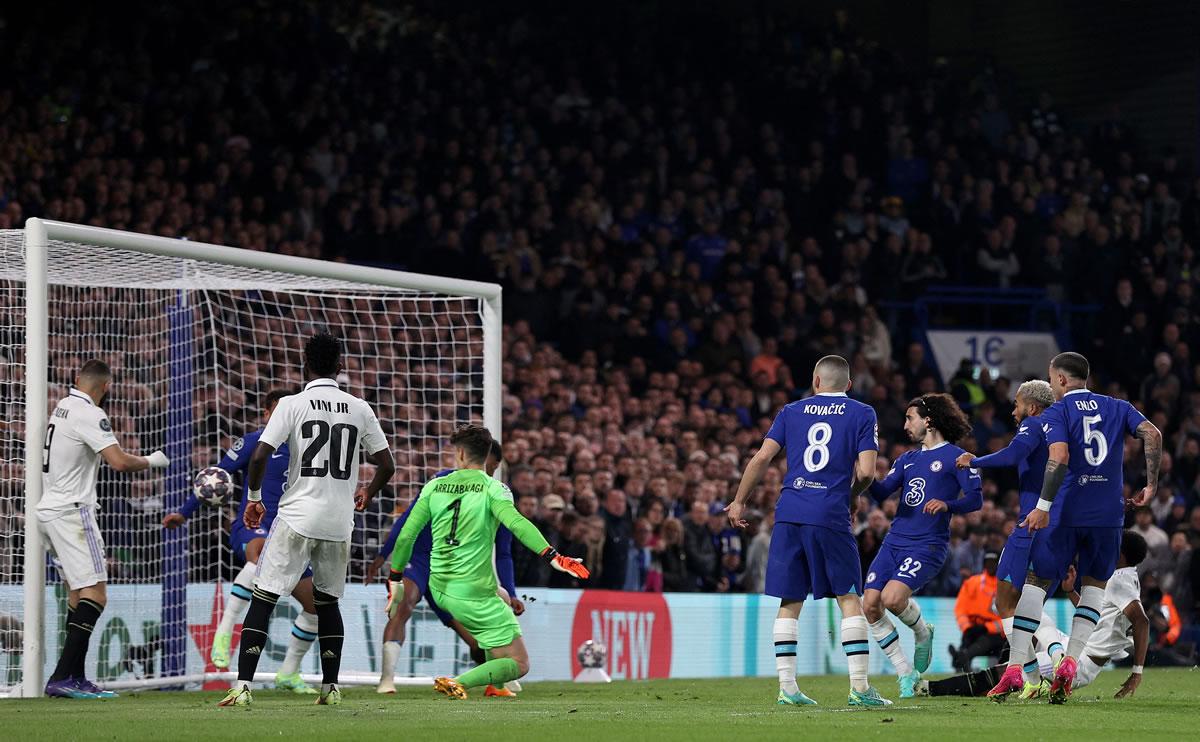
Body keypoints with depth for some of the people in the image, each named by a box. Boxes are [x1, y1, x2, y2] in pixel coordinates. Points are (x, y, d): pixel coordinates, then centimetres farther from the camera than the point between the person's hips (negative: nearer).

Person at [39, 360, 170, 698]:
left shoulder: (61, 407, 13)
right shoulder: (89, 415, -14)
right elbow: (120, 461, -22)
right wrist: (151, 461, -3)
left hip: (48, 509, 10)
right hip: (71, 511, -10)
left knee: (77, 592, 13)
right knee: (94, 594, -12)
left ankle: (76, 678, 11)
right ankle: (61, 678, -22)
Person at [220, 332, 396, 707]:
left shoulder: (292, 405, -5)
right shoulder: (360, 409, 5)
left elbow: (259, 456, -12)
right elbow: (386, 465, 8)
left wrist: (254, 498, 4)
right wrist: (366, 494, 29)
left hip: (297, 518, -3)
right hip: (339, 522, 3)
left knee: (263, 600, -1)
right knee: (328, 601, 20)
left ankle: (242, 687, -10)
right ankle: (331, 687, 19)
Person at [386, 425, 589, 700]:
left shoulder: (434, 487, 5)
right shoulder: (492, 489, -8)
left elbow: (406, 535, 3)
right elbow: (516, 523, -26)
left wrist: (395, 580, 14)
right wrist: (551, 556, -31)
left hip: (439, 590, 6)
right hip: (474, 594, -6)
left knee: (501, 601, 37)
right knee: (519, 664, 0)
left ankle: (496, 685, 32)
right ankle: (457, 684, -22)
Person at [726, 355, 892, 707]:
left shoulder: (791, 412, 13)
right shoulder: (862, 414, 6)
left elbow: (762, 457, 6)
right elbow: (866, 471, -4)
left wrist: (739, 502, 15)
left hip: (789, 515, 3)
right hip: (830, 516, -3)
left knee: (790, 603, 7)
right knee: (850, 600, 3)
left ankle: (786, 687, 3)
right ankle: (859, 688, -1)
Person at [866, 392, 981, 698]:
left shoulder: (955, 457, -1)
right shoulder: (907, 459, 20)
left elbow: (975, 499, -8)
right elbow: (881, 493, 13)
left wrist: (946, 505, -25)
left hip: (927, 546, -7)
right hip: (894, 542, 7)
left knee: (892, 597, -26)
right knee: (870, 606, -7)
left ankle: (923, 633, 9)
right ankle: (907, 675, 4)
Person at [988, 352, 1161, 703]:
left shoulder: (1056, 413, 0)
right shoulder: (1117, 407, 12)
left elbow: (1059, 456, -16)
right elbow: (1152, 434, -2)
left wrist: (1043, 506, -18)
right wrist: (1151, 485, 4)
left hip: (1067, 513, -3)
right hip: (1109, 513, 3)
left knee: (1036, 581, 7)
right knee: (1095, 585, 17)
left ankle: (1015, 667, -1)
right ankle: (1070, 660, -1)